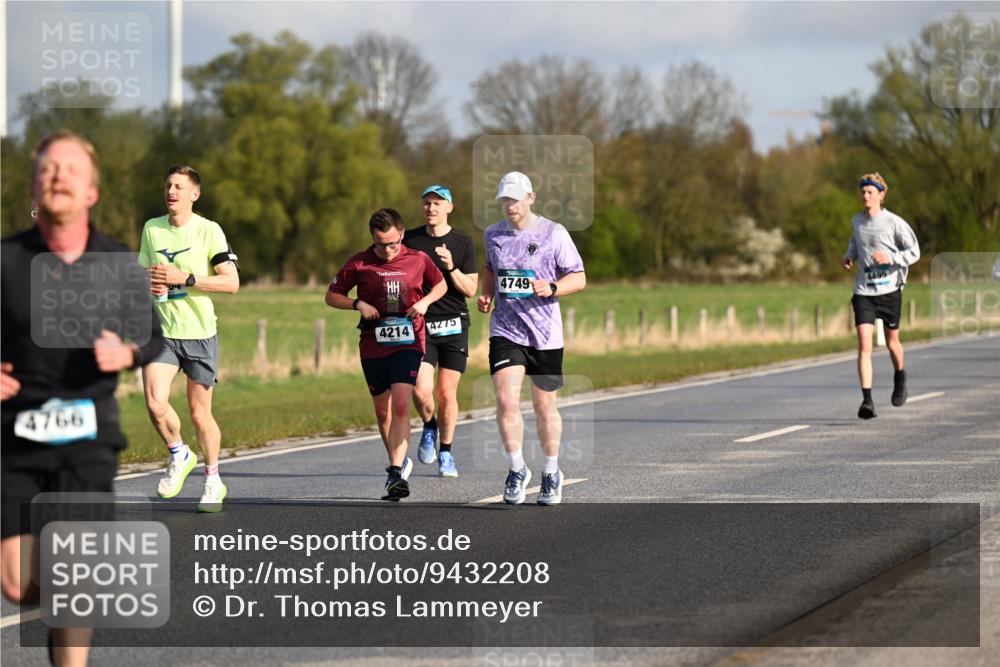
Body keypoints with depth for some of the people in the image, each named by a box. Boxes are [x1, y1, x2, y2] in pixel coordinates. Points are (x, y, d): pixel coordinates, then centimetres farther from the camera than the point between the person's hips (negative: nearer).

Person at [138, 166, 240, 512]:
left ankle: (213, 481, 24)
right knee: (155, 402, -18)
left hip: (200, 332, -3)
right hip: (161, 330, 3)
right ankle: (179, 456, 10)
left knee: (199, 414, 3)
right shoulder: (151, 229, 8)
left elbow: (231, 282, -12)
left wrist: (184, 278, -19)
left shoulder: (208, 230, -6)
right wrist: (148, 283, -2)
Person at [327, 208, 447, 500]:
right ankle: (399, 462, 34)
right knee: (383, 412, 12)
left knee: (400, 406, -18)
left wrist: (425, 302, -5)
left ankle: (396, 474, -22)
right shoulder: (359, 264, -2)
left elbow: (441, 284, 16)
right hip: (373, 345, 2)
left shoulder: (418, 260, -1)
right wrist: (358, 305, -12)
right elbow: (332, 296, 6)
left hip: (407, 343, -2)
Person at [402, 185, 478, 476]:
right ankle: (429, 427, 18)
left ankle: (446, 453, 16)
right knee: (421, 391, -14)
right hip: (420, 324, 0)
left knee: (447, 393, -1)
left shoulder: (463, 242, 2)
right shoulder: (410, 239, 5)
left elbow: (470, 289, -1)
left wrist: (451, 267, -17)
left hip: (453, 324, 0)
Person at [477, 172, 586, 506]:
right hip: (505, 331, 2)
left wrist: (551, 288, -20)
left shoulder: (554, 233, -4)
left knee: (545, 406, 6)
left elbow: (578, 278, -1)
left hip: (545, 335, -2)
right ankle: (517, 470, 3)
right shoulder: (493, 235, 8)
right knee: (506, 401, -15)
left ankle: (551, 473, 26)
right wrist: (486, 294, 7)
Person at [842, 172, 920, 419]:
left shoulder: (894, 223, -8)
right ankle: (867, 401, -17)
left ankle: (900, 377, 48)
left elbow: (914, 252, -5)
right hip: (863, 290, 2)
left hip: (889, 289, -2)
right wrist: (849, 255, 8)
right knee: (864, 345, -12)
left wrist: (890, 258, -20)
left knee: (891, 341, 15)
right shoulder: (857, 221, 6)